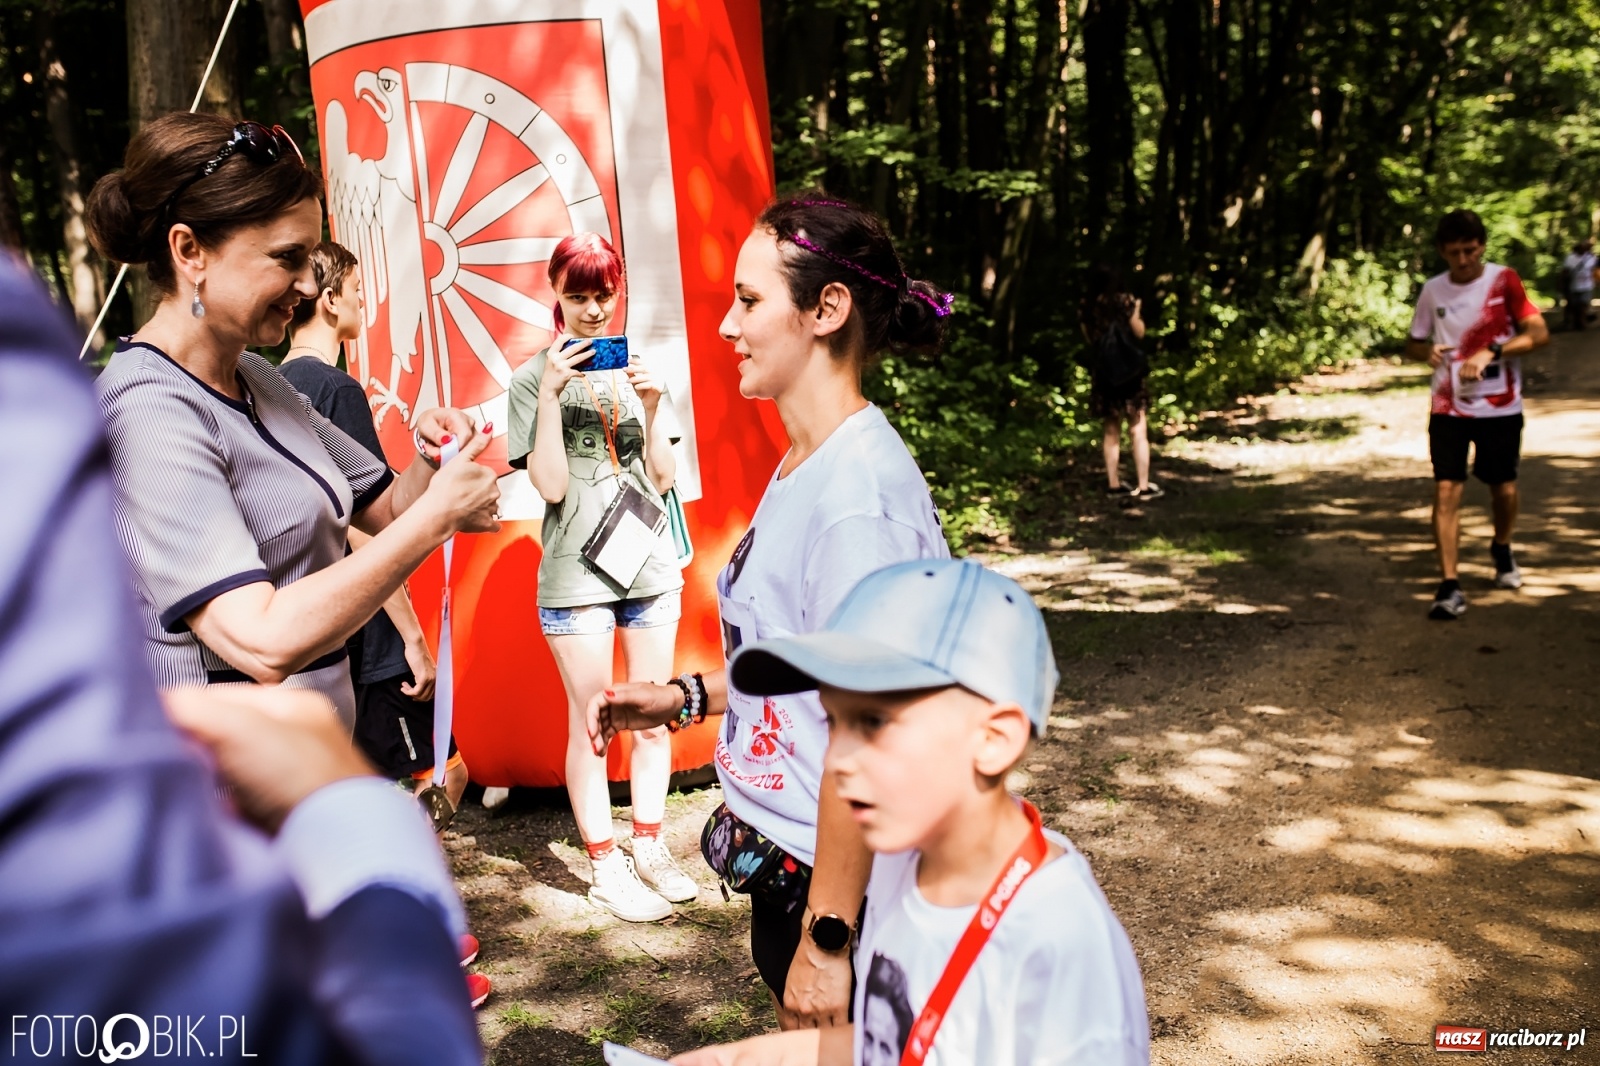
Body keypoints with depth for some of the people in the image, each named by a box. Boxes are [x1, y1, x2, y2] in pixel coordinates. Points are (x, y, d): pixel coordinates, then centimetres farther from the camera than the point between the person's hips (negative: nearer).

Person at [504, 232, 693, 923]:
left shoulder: (639, 368, 9)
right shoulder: (534, 378, -2)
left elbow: (661, 479, 5)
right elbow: (551, 486, -12)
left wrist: (651, 407, -9)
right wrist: (551, 394, -17)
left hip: (651, 562, 4)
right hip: (576, 573, -4)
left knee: (654, 715, 12)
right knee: (591, 724, 4)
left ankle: (649, 847, 28)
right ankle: (605, 867, 17)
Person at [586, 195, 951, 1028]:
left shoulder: (859, 490, -25)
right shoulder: (801, 465, 5)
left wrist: (826, 939, -21)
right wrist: (685, 699, 7)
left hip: (837, 879, -9)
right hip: (783, 862, 9)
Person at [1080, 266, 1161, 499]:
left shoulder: (1086, 308, 4)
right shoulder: (1124, 300, -6)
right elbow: (1139, 333, -1)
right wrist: (1136, 311, 14)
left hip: (1102, 373, 3)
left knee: (1110, 431, 11)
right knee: (1138, 430, 1)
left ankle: (1114, 484, 13)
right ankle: (1143, 486, 0)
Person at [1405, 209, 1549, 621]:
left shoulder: (1504, 280, -5)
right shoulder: (1433, 290, 2)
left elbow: (1539, 333, -12)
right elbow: (1413, 343, 12)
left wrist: (1491, 352, -26)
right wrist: (1429, 351, -12)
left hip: (1500, 405, -1)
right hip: (1448, 407, 1)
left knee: (1504, 488, 10)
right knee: (1446, 489, -9)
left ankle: (1502, 549, 42)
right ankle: (1449, 586, -8)